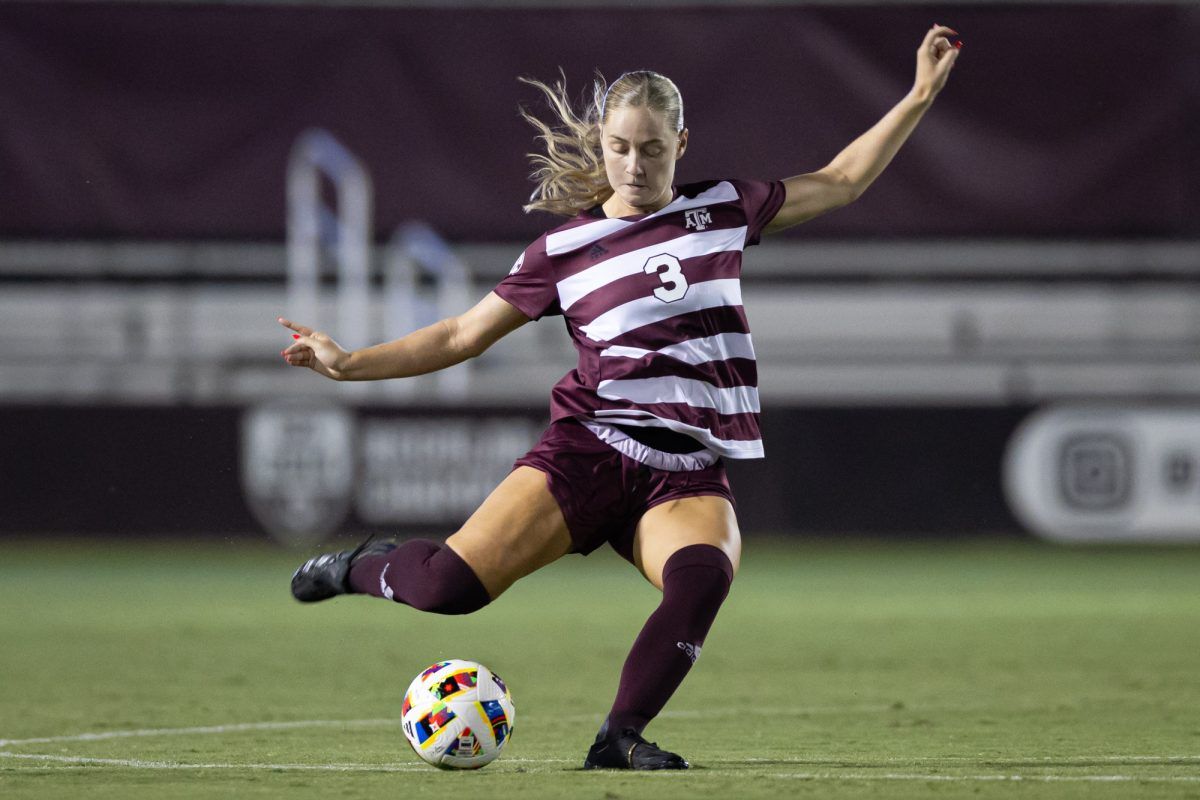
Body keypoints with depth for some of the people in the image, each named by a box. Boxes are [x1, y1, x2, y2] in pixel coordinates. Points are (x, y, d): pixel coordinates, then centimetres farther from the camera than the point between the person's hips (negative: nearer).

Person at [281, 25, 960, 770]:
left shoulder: (721, 210, 11)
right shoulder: (565, 248, 6)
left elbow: (841, 180, 22)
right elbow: (463, 335, 11)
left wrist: (921, 95, 18)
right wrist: (350, 363, 1)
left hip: (689, 474, 1)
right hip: (589, 451, -1)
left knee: (704, 576, -36)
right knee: (451, 585, -22)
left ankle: (620, 737, -24)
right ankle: (367, 568, 12)